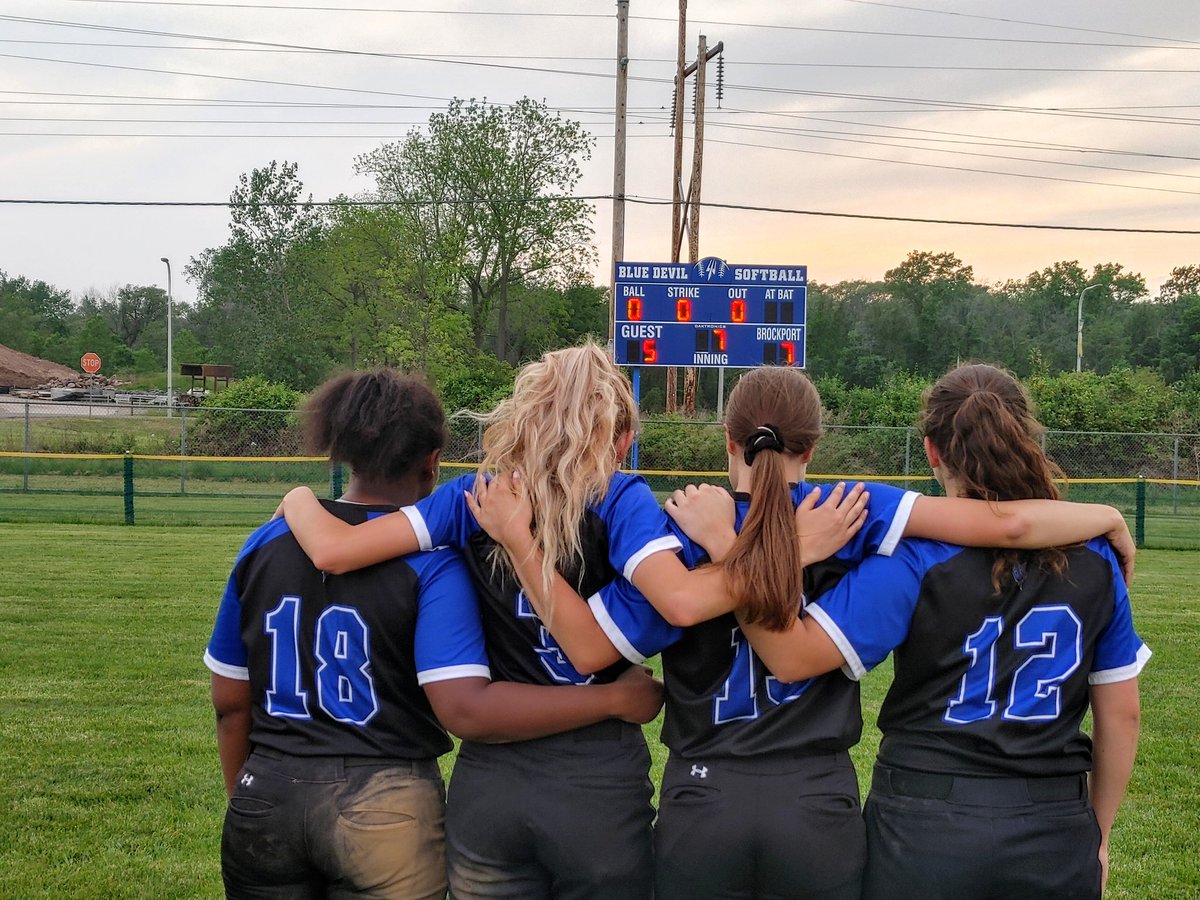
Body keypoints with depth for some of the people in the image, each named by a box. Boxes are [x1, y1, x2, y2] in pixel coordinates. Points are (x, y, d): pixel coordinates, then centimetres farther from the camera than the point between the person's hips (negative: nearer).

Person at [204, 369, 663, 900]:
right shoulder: (430, 560, -13)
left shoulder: (265, 544, 0)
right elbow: (466, 709, -24)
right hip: (383, 809, -4)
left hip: (266, 796, 4)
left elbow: (230, 701, 7)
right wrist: (614, 699, -19)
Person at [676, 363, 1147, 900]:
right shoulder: (1095, 559, -2)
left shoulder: (914, 558, -15)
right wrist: (1097, 832, 17)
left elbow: (792, 657, -21)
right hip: (1055, 834, 3)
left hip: (924, 828, -3)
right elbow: (1121, 715, 4)